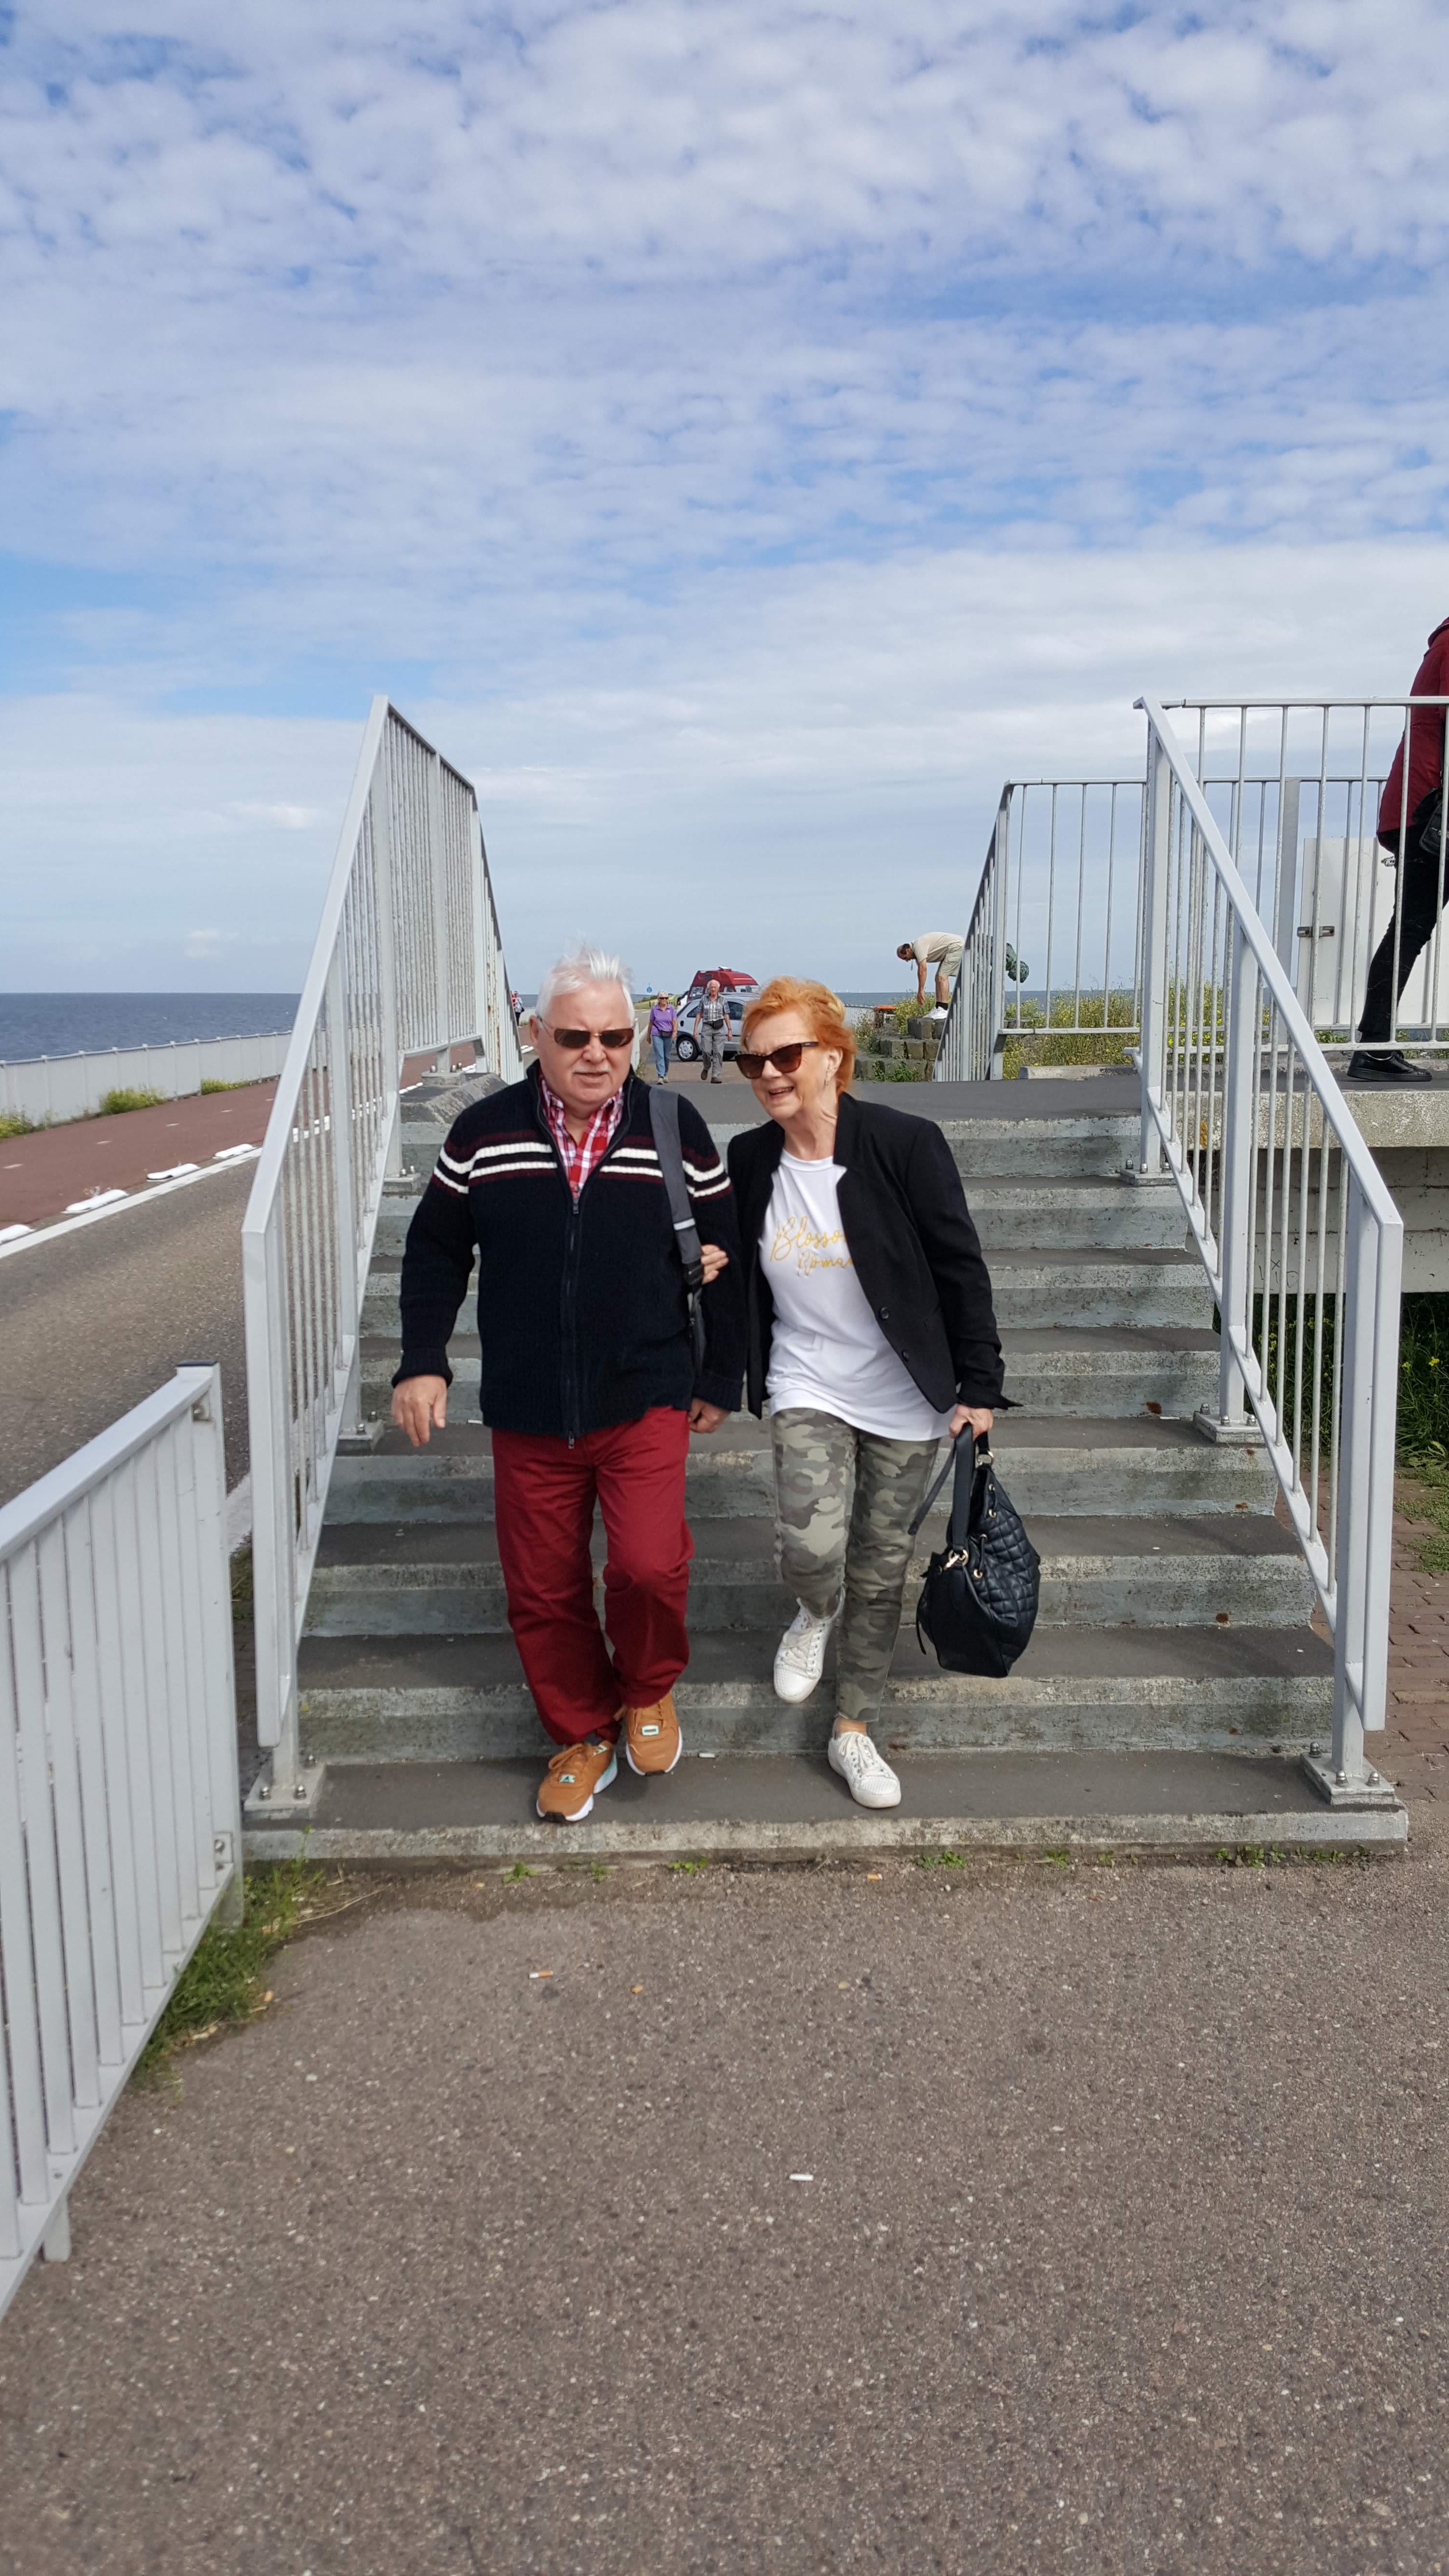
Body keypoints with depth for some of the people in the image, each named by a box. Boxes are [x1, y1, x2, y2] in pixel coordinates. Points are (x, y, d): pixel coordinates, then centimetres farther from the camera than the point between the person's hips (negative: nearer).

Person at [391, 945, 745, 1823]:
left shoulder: (676, 1128, -2)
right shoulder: (484, 1133, 0)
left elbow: (726, 1261, 6)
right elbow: (436, 1251, 11)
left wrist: (722, 1379, 8)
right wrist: (423, 1362, 2)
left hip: (646, 1402, -2)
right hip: (527, 1412, 2)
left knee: (650, 1564, -16)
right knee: (543, 1589, 9)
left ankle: (649, 1691, 17)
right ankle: (584, 1737, 32)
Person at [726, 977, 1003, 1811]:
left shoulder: (905, 1145, -14)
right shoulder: (750, 1163, -2)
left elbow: (961, 1268, -9)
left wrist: (980, 1384, -8)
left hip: (903, 1397, -1)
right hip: (807, 1388, 2)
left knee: (881, 1567, 8)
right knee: (811, 1545, -18)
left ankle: (854, 1730, 27)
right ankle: (816, 1614, 21)